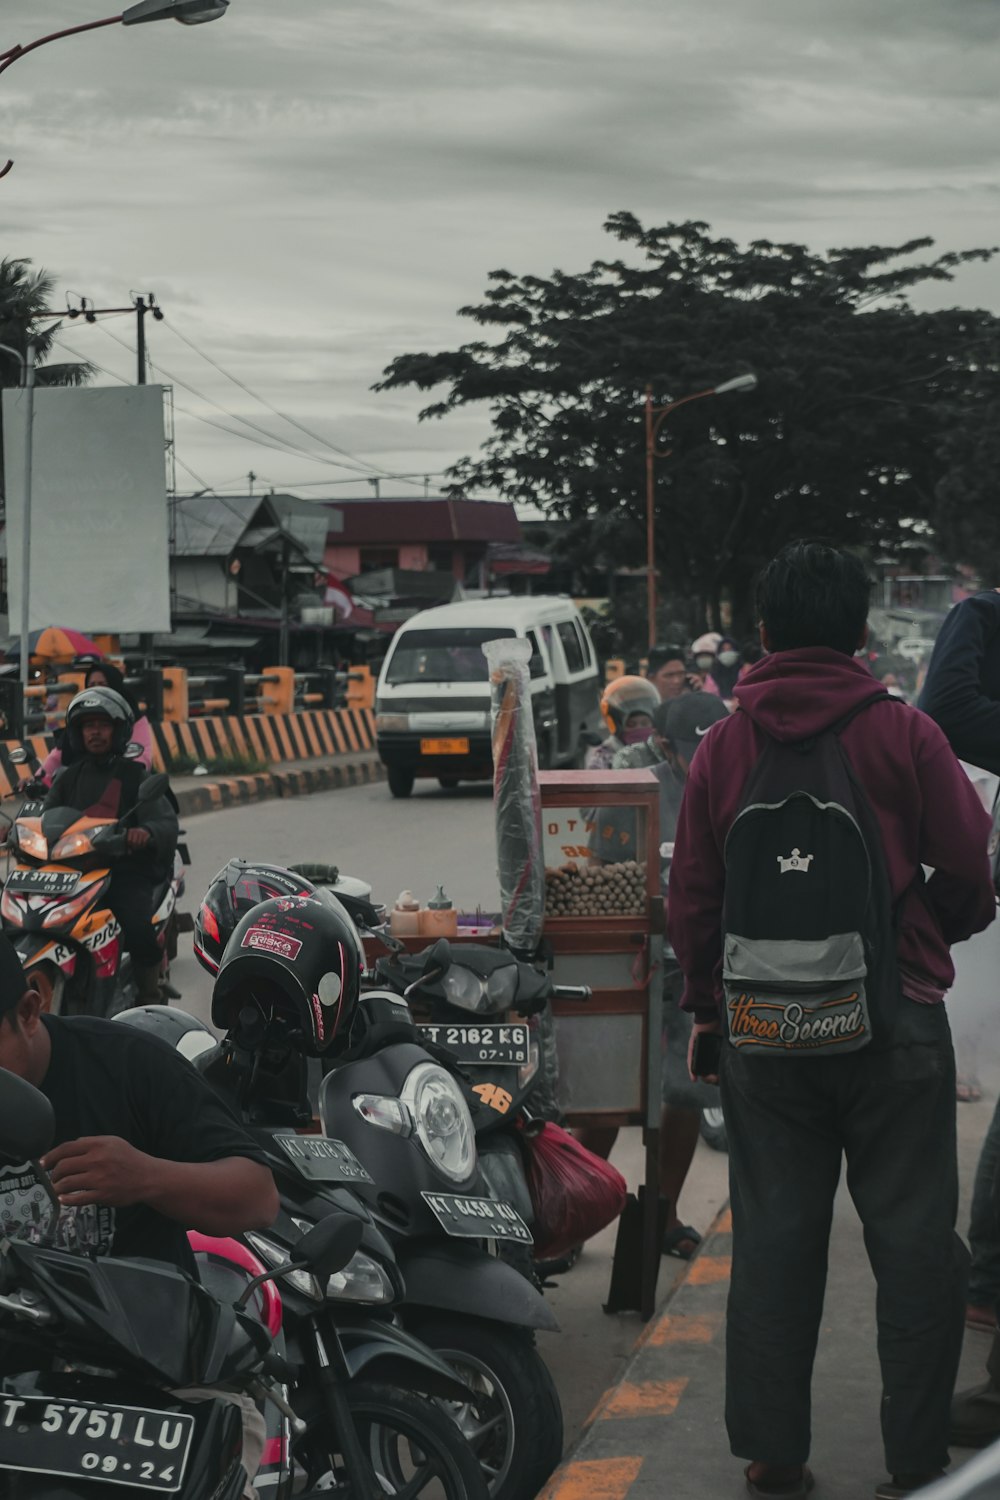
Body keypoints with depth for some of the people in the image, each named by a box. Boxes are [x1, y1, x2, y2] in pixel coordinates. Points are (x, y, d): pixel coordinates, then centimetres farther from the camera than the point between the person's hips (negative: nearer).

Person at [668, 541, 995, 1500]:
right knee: (913, 1240, 4)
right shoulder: (905, 736, -5)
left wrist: (705, 1006, 19)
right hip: (896, 1023, -2)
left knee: (773, 1239, 9)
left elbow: (691, 898, 6)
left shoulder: (722, 749, 3)